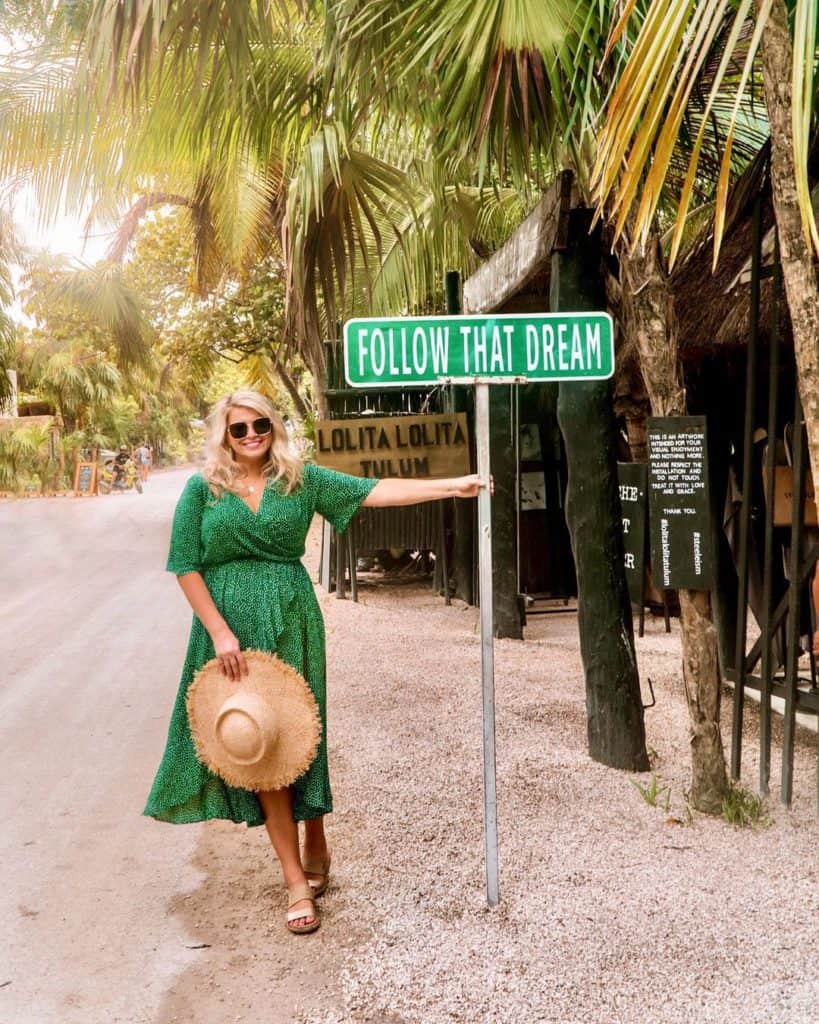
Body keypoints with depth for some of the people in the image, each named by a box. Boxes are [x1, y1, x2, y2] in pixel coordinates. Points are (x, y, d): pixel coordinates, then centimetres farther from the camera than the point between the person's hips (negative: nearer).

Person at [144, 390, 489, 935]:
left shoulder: (301, 479, 3)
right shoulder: (202, 490, 1)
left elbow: (374, 491, -6)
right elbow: (187, 567, -2)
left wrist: (451, 486, -15)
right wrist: (221, 632, -11)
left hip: (292, 621, 1)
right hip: (231, 625, 0)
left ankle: (315, 848, 29)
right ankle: (297, 881, 8)